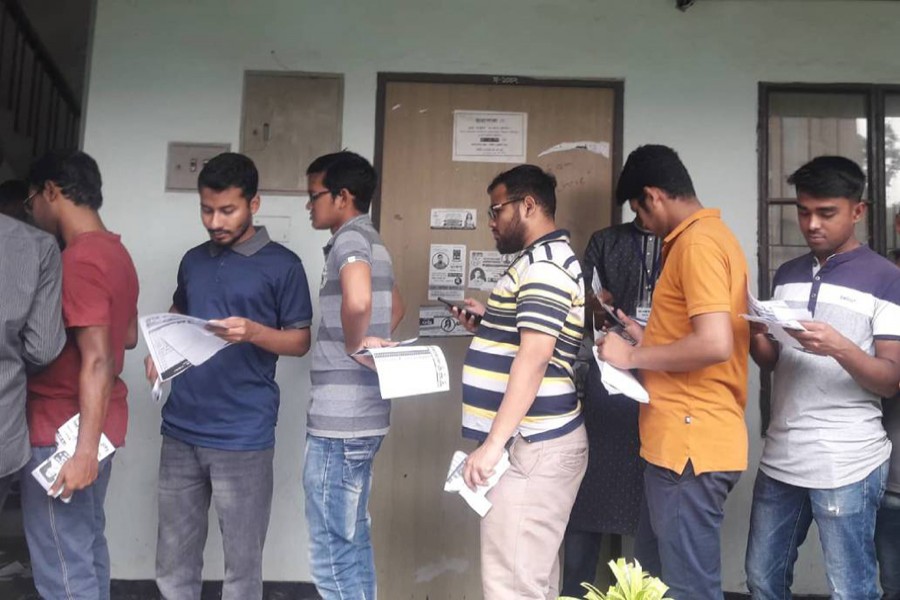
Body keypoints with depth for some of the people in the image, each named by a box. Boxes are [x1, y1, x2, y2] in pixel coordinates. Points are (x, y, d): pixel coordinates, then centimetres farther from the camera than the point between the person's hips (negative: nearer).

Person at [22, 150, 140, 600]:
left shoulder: (78, 261, -18)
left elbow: (98, 361, -23)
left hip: (65, 431, -9)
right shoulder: (115, 251, 10)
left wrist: (83, 450, -23)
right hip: (95, 425, 9)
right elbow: (128, 336, 19)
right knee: (87, 544, 18)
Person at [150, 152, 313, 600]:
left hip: (242, 436, -5)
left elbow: (300, 341, -2)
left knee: (242, 560, 7)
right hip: (181, 429, 5)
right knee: (173, 556, 16)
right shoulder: (193, 260, 12)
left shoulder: (283, 265, -4)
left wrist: (254, 332, -21)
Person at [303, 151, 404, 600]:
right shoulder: (371, 241, 17)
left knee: (331, 551, -1)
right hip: (362, 413, 10)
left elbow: (357, 301, -34)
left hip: (340, 418, -10)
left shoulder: (349, 238, -12)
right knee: (352, 540, 18)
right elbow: (396, 307, 32)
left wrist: (355, 344, -17)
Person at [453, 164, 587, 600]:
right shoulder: (547, 260, 20)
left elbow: (534, 359, -23)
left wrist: (493, 443, -24)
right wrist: (487, 326, 15)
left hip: (531, 445, -11)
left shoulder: (543, 263, -14)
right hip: (536, 441, 11)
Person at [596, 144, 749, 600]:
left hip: (690, 443, -10)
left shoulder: (697, 242, -15)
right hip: (683, 439, 10)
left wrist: (633, 357, -15)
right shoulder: (708, 237, 17)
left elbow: (714, 344, -26)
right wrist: (645, 339, 17)